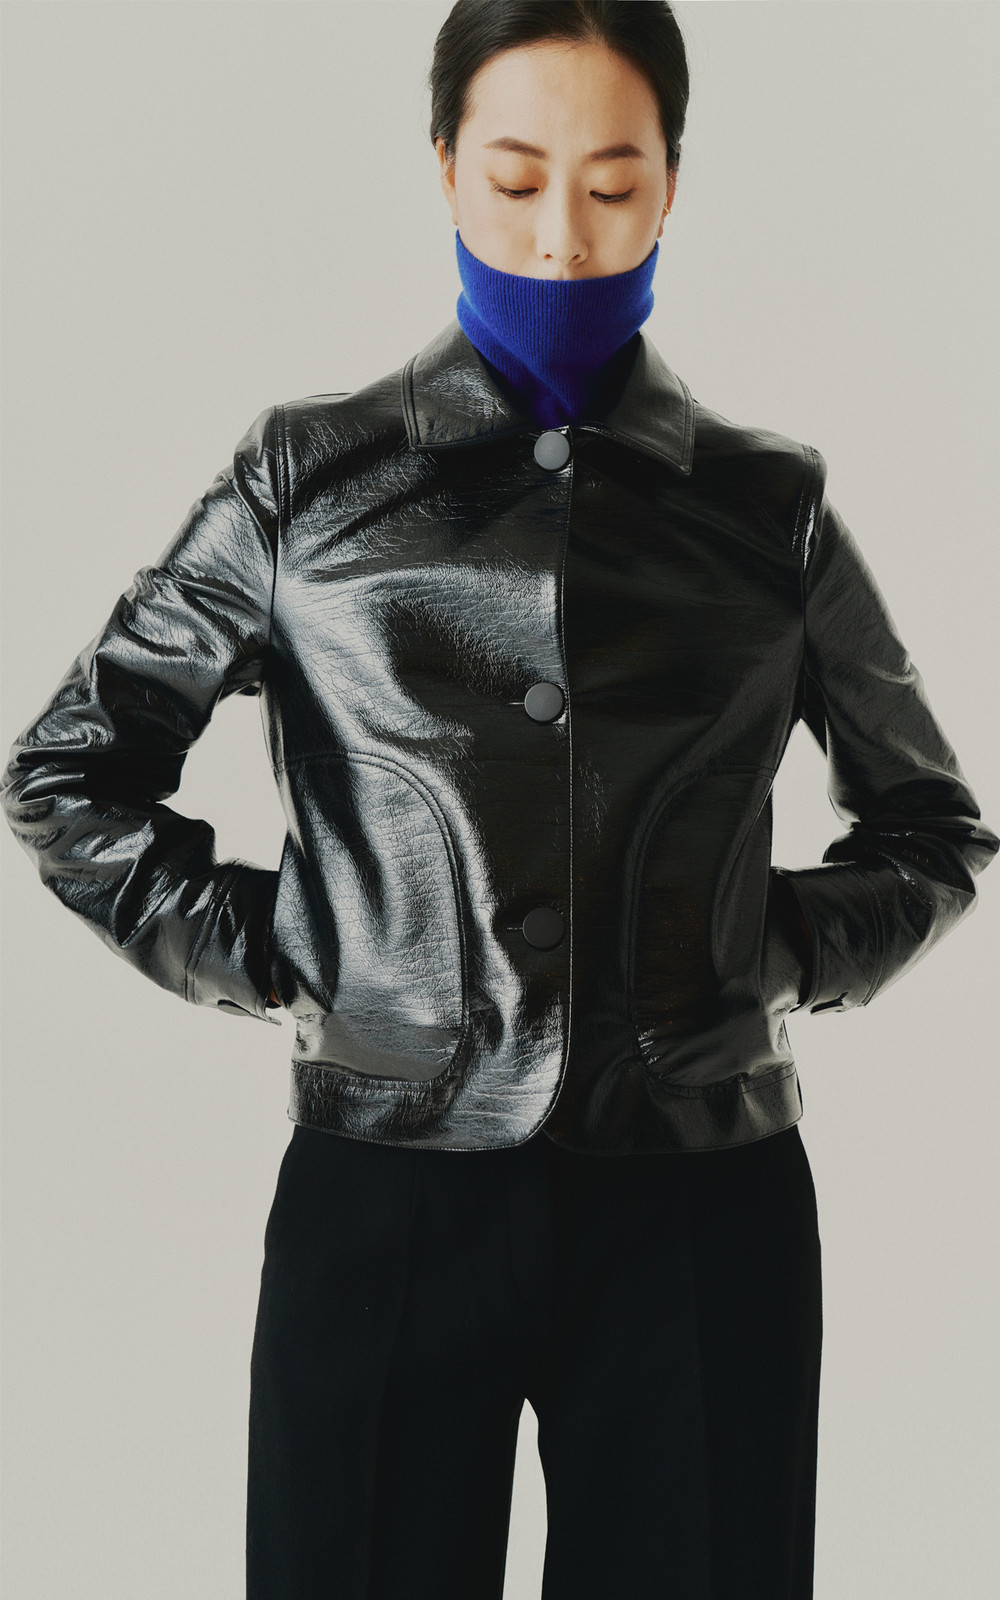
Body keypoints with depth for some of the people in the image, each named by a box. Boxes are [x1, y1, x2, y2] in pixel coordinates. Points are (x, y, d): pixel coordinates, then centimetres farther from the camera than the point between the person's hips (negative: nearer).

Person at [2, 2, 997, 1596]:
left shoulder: (769, 507, 6)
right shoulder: (312, 480, 2)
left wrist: (785, 960, 2)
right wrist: (270, 960, 0)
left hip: (703, 1195, 1)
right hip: (389, 1188, -1)